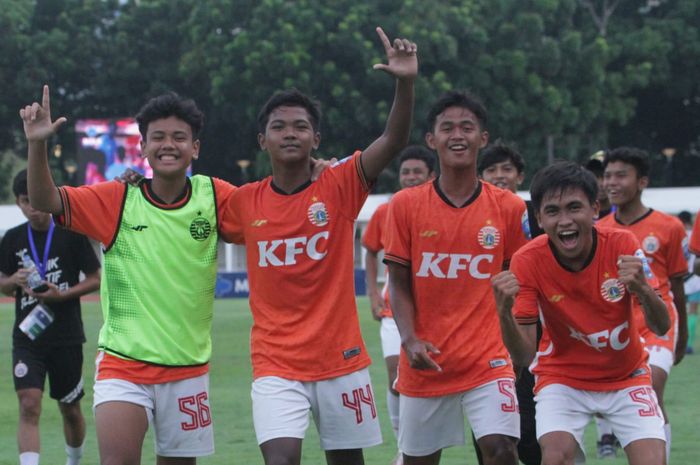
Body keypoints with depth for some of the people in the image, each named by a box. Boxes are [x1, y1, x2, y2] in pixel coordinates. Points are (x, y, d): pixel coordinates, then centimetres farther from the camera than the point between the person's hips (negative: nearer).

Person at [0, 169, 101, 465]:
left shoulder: (71, 235, -4)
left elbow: (95, 279, 1)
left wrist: (63, 294, -15)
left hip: (66, 337, -1)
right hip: (26, 337, 1)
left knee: (70, 409, 11)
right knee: (29, 406, -15)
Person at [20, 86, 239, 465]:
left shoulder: (215, 197, -2)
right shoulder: (117, 200, -5)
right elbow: (44, 201, -10)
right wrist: (37, 144, -26)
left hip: (188, 364, 2)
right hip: (123, 362, -2)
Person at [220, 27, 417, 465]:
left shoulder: (338, 187, -5)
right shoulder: (244, 203, 1)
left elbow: (394, 141, -18)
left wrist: (406, 82, -33)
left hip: (341, 358, 0)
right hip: (276, 364, 0)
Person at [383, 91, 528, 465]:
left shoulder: (509, 207, 0)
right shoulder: (406, 205, -1)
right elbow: (399, 284, 1)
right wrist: (410, 339, -14)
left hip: (487, 360, -1)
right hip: (425, 361, 1)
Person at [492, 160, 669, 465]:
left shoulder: (622, 245, -18)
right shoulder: (527, 261, -20)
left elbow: (661, 327, -18)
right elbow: (523, 356, -20)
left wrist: (644, 291, -40)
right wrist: (504, 312, -41)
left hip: (627, 376, 1)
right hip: (562, 379, -1)